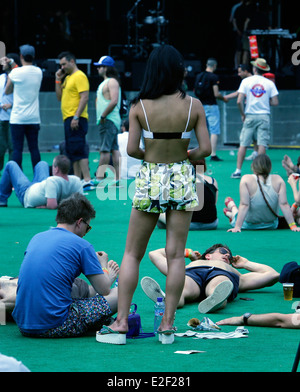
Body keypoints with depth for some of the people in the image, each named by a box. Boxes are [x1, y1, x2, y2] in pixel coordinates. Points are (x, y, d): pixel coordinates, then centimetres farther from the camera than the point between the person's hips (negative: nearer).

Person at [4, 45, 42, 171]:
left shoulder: (15, 73, -9)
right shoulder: (38, 72, 4)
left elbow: (7, 91, 5)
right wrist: (12, 63, 25)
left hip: (18, 118, -4)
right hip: (34, 118, 4)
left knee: (17, 149, -3)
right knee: (34, 149, 6)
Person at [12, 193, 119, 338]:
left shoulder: (37, 238, 16)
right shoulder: (81, 245, -2)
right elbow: (104, 290, 3)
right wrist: (103, 264, 26)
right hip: (54, 327, -7)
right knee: (118, 293, 4)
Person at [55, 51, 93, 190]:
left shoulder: (79, 76, -9)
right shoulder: (68, 78, 20)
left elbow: (84, 98, -17)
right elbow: (60, 97, 22)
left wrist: (76, 117, -23)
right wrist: (58, 80, 13)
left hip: (76, 120, -10)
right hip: (68, 119, 10)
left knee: (78, 149, -15)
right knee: (71, 151, 9)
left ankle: (87, 180, -18)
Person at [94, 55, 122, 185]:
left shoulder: (112, 82, -11)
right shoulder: (105, 82, 20)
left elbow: (114, 101, -23)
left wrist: (103, 116, -19)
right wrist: (101, 117, 17)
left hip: (109, 121, -10)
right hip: (106, 121, 10)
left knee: (105, 150, -10)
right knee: (114, 149, 7)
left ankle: (99, 179, -12)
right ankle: (118, 178, 7)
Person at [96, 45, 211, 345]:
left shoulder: (139, 107, -8)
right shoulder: (193, 105, -7)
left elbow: (132, 149, -10)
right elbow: (205, 149, -7)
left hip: (150, 179, 0)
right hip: (182, 179, 1)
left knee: (132, 254, 8)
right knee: (175, 254, 5)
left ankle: (121, 323, 4)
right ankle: (167, 325, 4)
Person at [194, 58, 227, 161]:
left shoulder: (199, 76, 7)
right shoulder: (213, 77, -12)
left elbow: (195, 91, 13)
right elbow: (216, 94, -16)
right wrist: (223, 98, 2)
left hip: (201, 106, 7)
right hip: (211, 106, -7)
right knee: (214, 131, -4)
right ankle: (213, 155, -9)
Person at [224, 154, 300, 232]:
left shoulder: (246, 180, -22)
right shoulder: (278, 180, -16)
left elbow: (244, 205, -25)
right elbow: (284, 204, -17)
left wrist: (237, 227, -24)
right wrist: (293, 226, -13)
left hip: (249, 225, -3)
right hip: (272, 225, 3)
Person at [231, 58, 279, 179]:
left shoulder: (246, 81, 0)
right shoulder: (269, 83, 1)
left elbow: (239, 101, -7)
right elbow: (275, 102, -2)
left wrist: (243, 114, 7)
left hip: (250, 116, 0)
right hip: (264, 116, 0)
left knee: (243, 144, 4)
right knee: (262, 144, -1)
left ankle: (238, 170, 2)